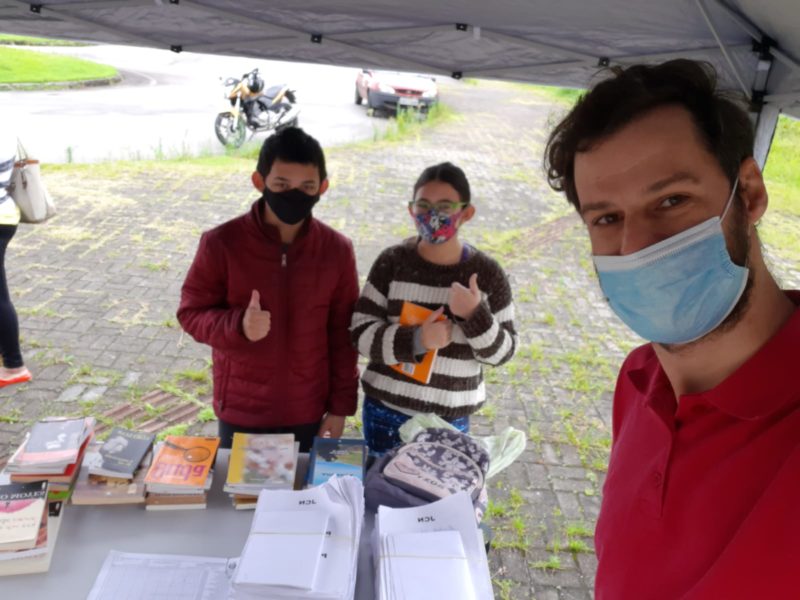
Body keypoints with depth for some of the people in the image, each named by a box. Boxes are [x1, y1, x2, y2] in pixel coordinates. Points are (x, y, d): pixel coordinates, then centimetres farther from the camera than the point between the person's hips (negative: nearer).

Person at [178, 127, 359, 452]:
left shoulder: (337, 250, -7)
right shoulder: (221, 243, -14)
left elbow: (343, 335, -1)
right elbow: (191, 312, -6)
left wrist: (340, 406, 0)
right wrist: (238, 325, -27)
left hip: (307, 412, 1)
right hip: (241, 411, -1)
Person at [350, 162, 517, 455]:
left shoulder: (488, 274, -6)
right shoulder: (392, 262, -7)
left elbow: (502, 351, -3)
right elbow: (360, 332, -8)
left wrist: (475, 315, -21)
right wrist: (415, 339, -24)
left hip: (451, 419, 0)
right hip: (386, 411, 1)